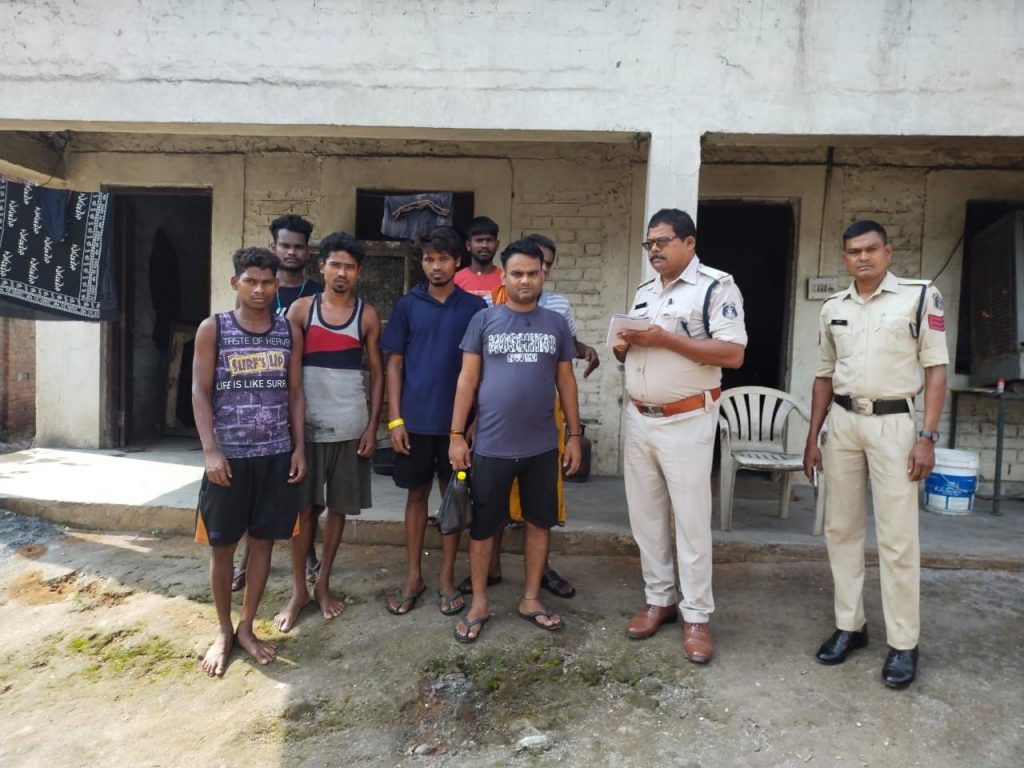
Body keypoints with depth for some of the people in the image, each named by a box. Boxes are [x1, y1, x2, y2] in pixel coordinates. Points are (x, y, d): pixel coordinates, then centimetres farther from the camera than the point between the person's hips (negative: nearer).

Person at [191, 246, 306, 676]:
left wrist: (299, 447, 2)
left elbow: (295, 393, 7)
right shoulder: (213, 329, -2)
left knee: (263, 541, 10)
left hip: (276, 455, 2)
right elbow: (200, 391, -5)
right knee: (222, 545, 7)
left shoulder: (289, 332, 5)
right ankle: (223, 630, 26)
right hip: (229, 455, -2)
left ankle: (246, 626, 26)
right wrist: (211, 450, -13)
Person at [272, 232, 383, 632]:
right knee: (303, 507, 5)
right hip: (306, 424, -1)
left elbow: (377, 373, 4)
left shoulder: (367, 315, 2)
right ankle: (298, 590, 19)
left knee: (339, 507, 9)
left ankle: (323, 583, 26)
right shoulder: (301, 308, 1)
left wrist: (372, 426, -2)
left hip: (350, 427, 1)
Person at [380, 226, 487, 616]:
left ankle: (447, 577, 22)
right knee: (417, 494, 10)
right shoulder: (407, 305, 2)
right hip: (415, 419, 1)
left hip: (457, 420, 0)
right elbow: (394, 364, 3)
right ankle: (413, 576, 24)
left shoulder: (475, 307, 1)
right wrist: (395, 419, -4)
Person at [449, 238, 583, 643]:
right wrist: (457, 435, -5)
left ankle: (530, 599, 29)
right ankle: (479, 602, 25)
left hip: (542, 446, 2)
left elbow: (566, 382, 8)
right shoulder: (483, 320, -2)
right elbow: (467, 379, -1)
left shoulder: (556, 324, 4)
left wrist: (574, 434, 5)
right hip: (491, 445, -2)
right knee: (483, 526, 8)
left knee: (539, 522, 12)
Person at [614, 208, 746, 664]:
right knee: (645, 515, 13)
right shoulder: (644, 292, 15)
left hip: (686, 422, -7)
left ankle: (697, 616, 16)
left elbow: (733, 353, -17)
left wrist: (666, 339, -22)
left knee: (691, 520, 1)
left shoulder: (716, 286, -8)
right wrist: (624, 347, -4)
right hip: (638, 419, 7)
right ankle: (659, 599, 29)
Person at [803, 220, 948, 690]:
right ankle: (849, 626, 22)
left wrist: (927, 436, -11)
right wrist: (812, 438, 11)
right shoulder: (833, 308, 9)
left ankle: (903, 644, 11)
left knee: (897, 538, -1)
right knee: (841, 529, 9)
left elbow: (936, 369, -4)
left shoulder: (920, 296, -3)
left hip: (893, 423, -4)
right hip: (841, 423, 5)